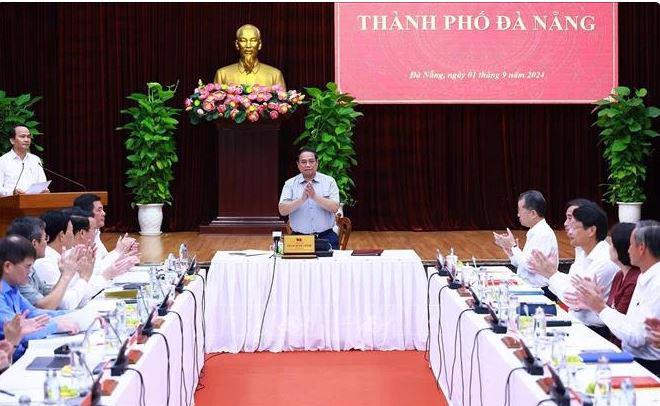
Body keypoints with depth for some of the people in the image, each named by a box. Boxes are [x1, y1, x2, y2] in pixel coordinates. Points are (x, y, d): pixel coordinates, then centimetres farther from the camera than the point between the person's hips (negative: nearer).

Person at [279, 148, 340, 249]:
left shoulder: (329, 181, 6)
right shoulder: (290, 184, 7)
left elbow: (334, 208, -6)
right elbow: (282, 210, -6)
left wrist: (315, 197, -19)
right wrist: (302, 199, -19)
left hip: (326, 237, 0)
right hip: (299, 238, 0)